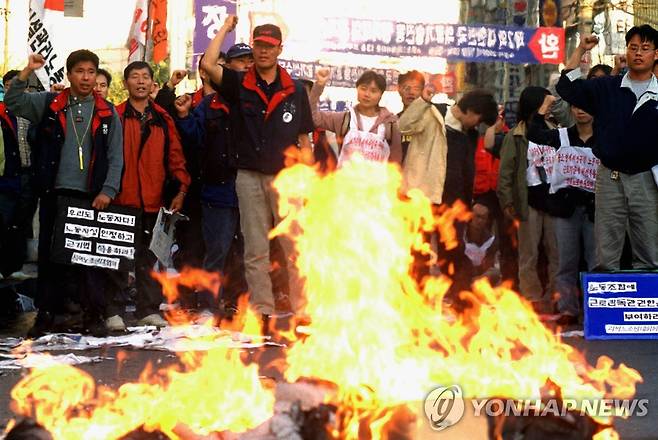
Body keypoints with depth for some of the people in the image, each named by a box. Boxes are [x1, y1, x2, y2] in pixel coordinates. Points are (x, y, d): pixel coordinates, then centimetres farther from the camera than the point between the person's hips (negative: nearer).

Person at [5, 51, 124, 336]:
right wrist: (27, 71, -11)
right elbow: (13, 102, 0)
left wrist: (108, 190, -6)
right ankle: (46, 313, 14)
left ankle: (93, 315, 7)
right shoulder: (49, 105, 8)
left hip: (91, 196, -1)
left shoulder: (107, 113, 7)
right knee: (49, 255, 5)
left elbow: (116, 157, 5)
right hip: (54, 194, 1)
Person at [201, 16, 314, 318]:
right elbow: (208, 64, -13)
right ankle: (262, 310, 9)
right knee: (255, 251, 5)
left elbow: (304, 140, 10)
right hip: (250, 177, 0)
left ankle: (302, 309, 2)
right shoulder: (239, 85, 6)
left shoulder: (294, 90, 8)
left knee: (295, 248, -2)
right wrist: (225, 28, -1)